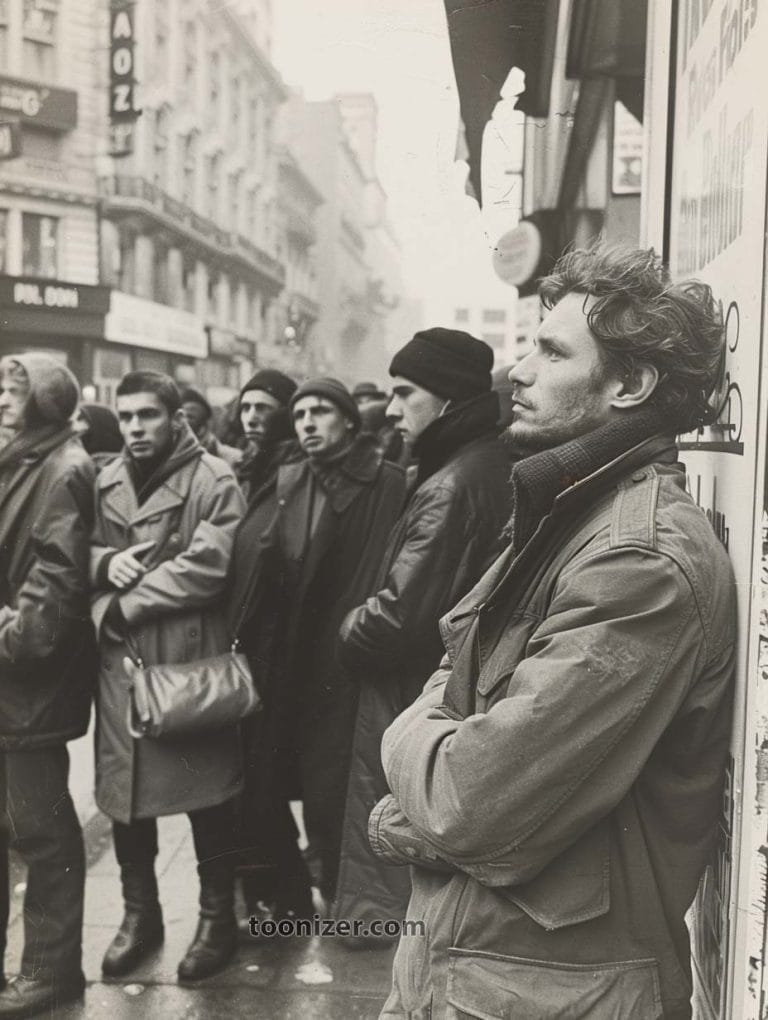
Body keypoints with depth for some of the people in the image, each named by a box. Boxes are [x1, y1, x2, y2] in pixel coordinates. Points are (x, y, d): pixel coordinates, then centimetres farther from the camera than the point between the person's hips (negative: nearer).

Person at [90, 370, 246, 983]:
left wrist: (122, 607, -14)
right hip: (120, 662, 6)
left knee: (208, 793, 5)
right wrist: (106, 562, -8)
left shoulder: (212, 481, -7)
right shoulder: (106, 483, 13)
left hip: (191, 660, -5)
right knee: (124, 791, 13)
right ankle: (140, 914, 31)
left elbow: (207, 565, -18)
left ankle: (219, 917, 23)